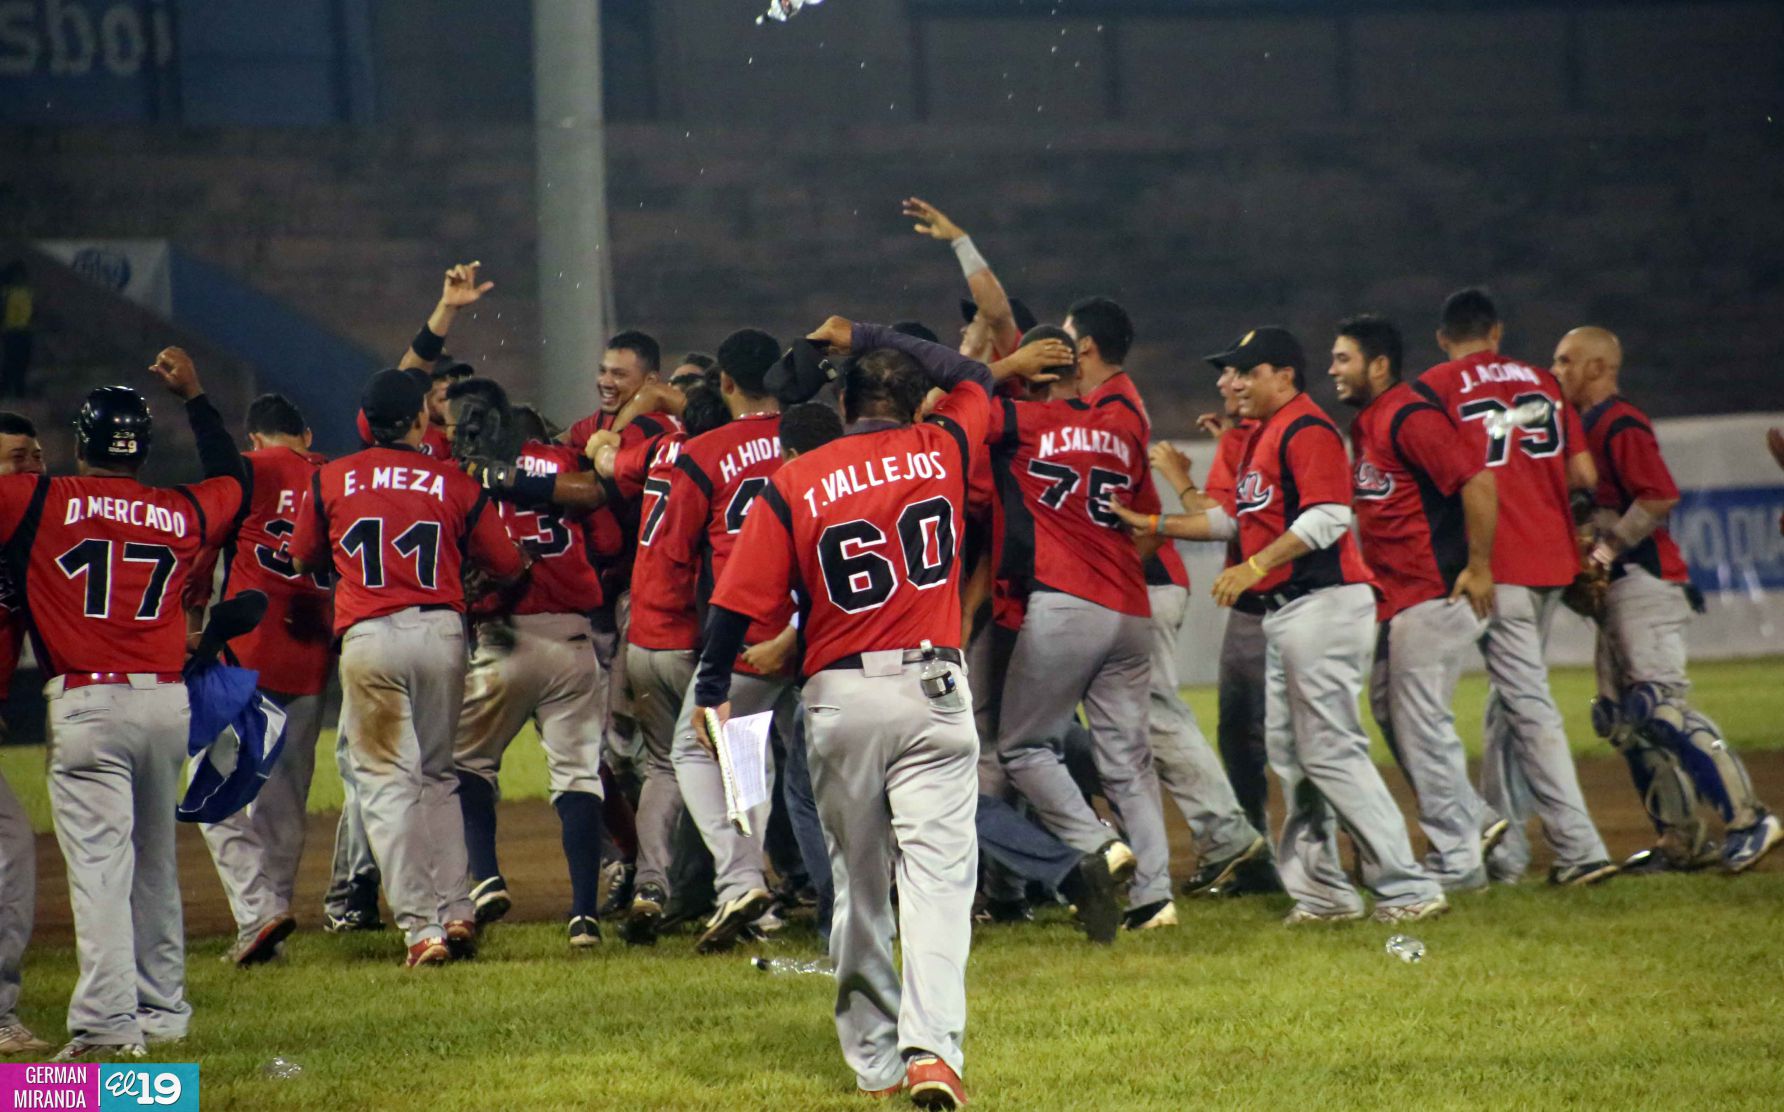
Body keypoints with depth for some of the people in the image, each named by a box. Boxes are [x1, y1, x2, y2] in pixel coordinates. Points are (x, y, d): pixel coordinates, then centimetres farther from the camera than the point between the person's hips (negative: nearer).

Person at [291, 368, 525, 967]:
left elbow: (304, 556, 19)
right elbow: (507, 565, 8)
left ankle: (421, 929, -9)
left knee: (387, 782, 0)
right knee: (438, 776, 17)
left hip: (369, 637, -2)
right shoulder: (456, 485, 4)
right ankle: (456, 912, 8)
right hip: (441, 630, 2)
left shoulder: (330, 480, 4)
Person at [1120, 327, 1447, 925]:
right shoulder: (1261, 437, 20)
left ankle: (1408, 889, -11)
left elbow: (1327, 517, -22)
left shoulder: (1307, 431, -12)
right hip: (1285, 612, 11)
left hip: (1324, 603, -11)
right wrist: (1152, 525, 22)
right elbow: (1234, 517, 27)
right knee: (1290, 755, 11)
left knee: (1331, 751, -12)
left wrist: (1255, 567, -23)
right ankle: (1323, 892, 15)